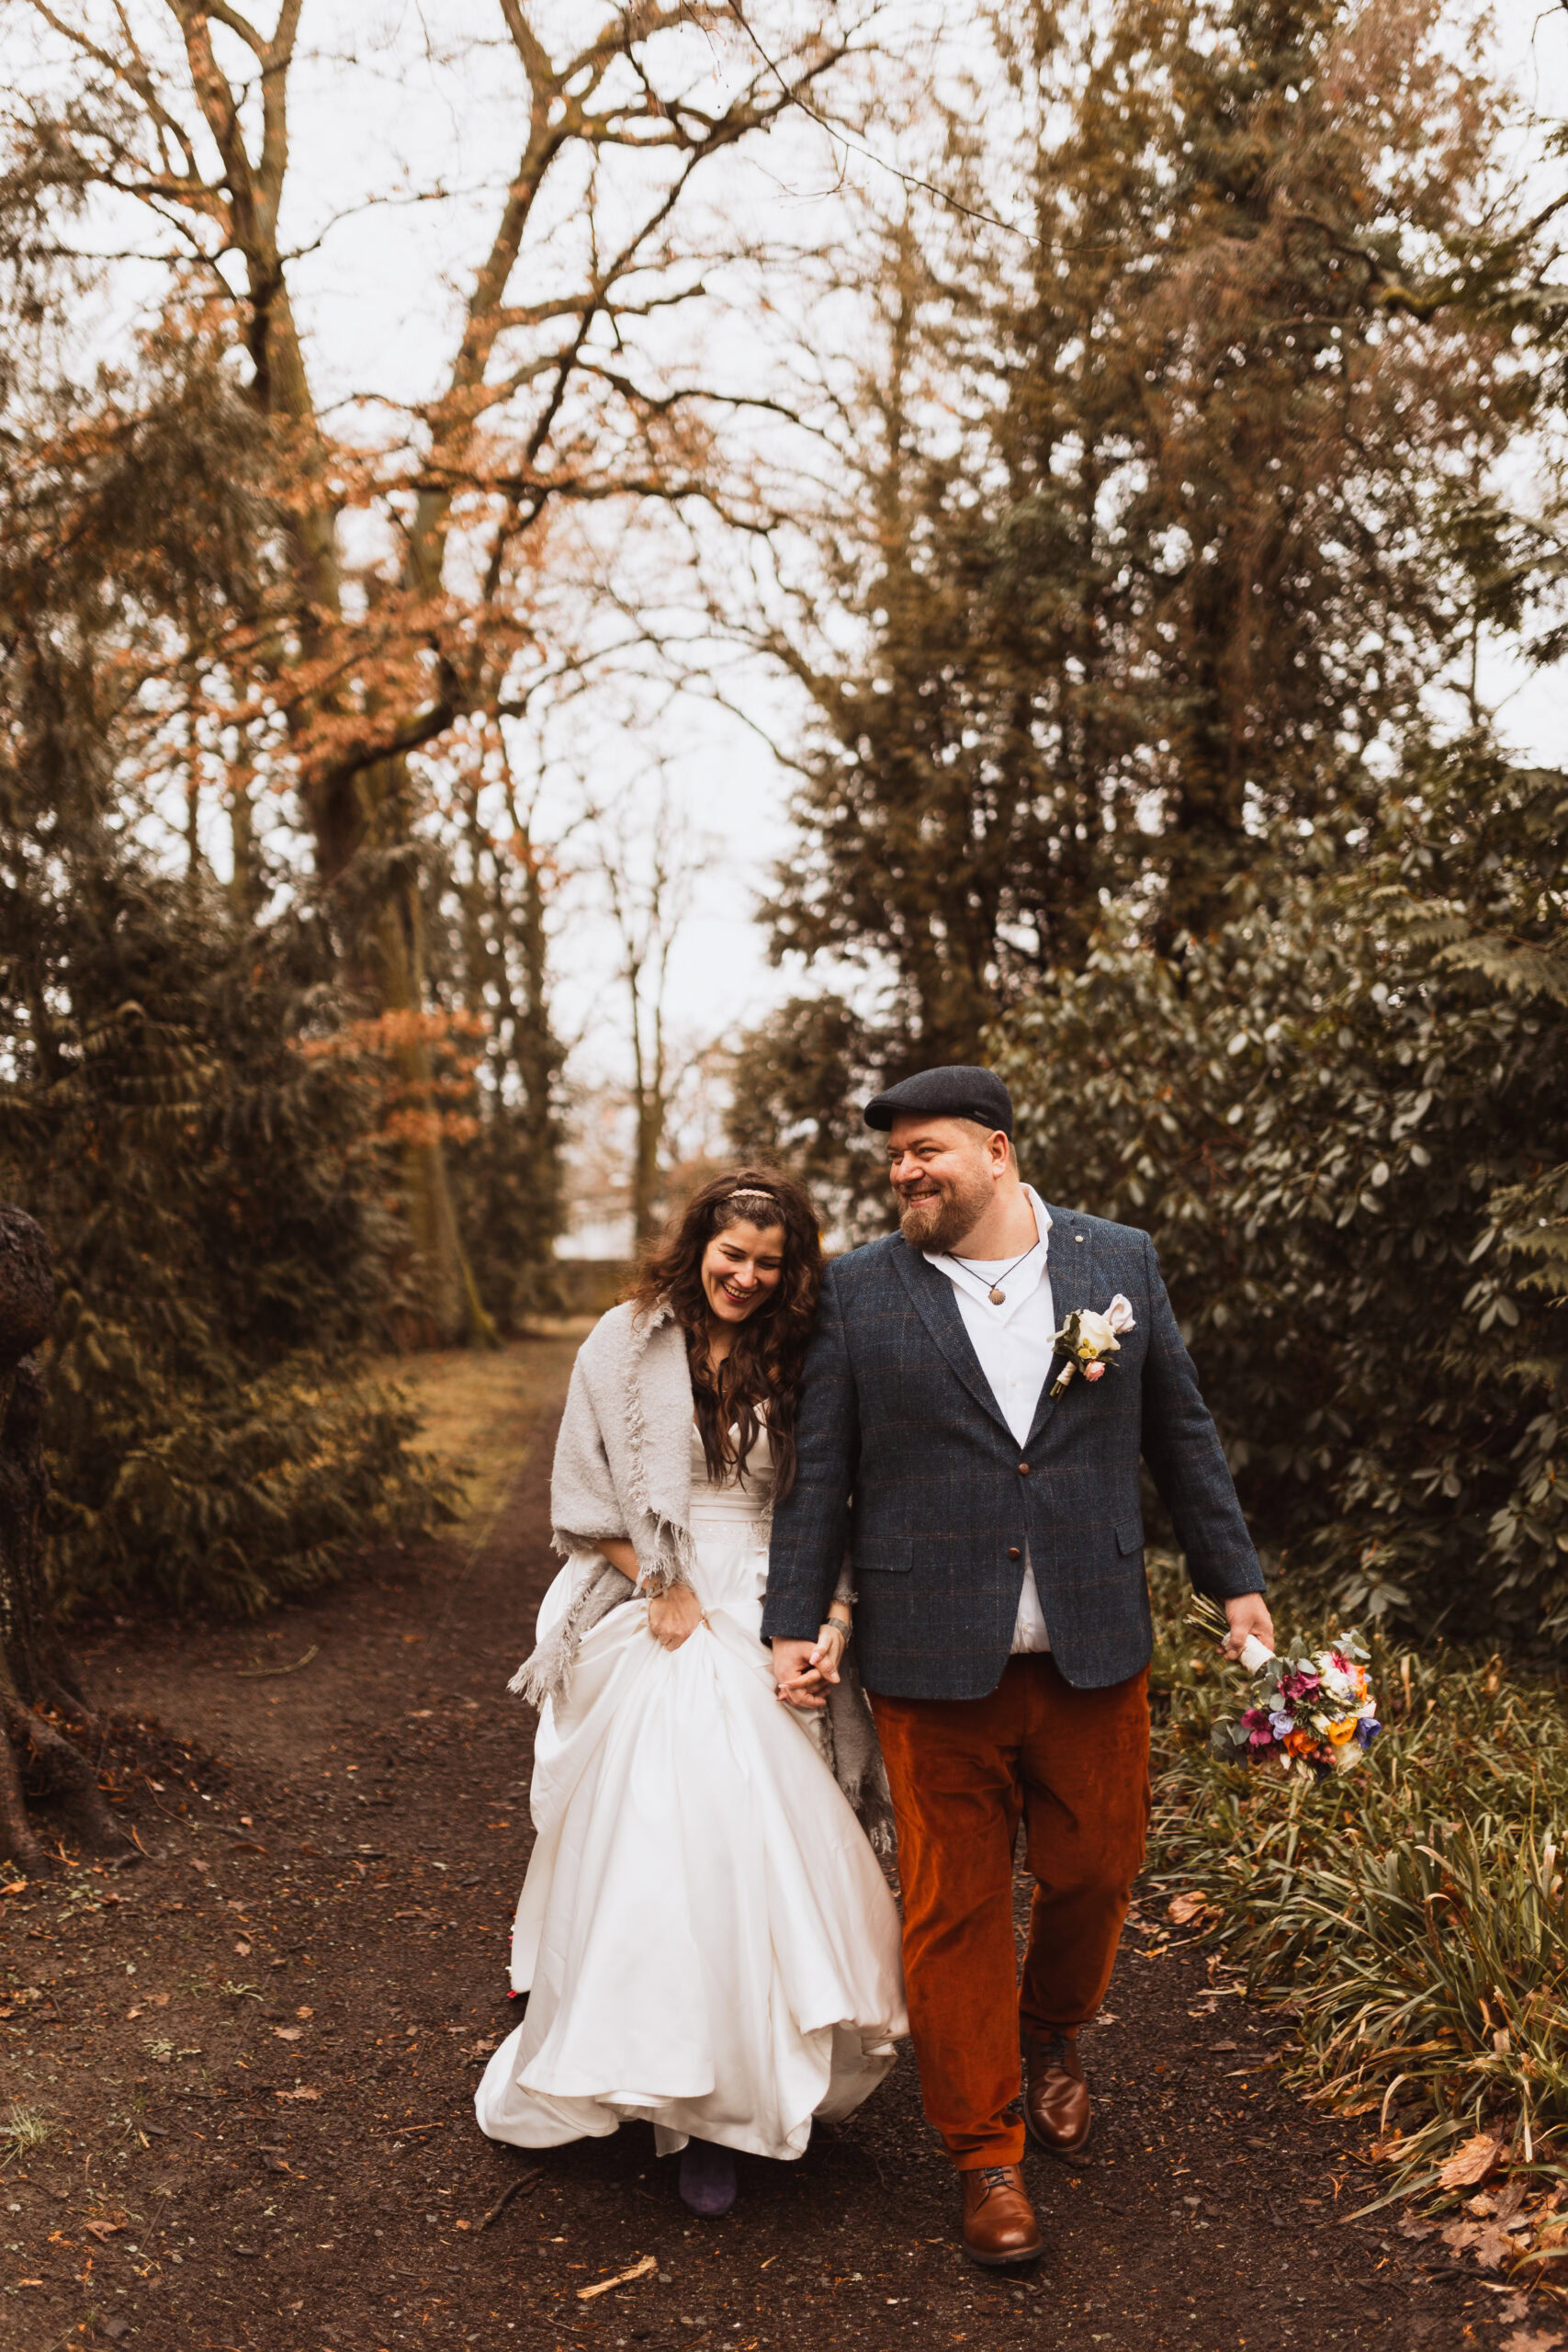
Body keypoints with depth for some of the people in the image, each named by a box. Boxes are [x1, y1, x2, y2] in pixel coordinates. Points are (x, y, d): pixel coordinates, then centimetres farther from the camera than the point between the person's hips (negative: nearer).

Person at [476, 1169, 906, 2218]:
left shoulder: (798, 1367, 6)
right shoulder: (626, 1344, 2)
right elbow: (586, 1491, 1)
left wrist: (830, 1622, -8)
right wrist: (663, 1586, -6)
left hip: (762, 1636, 1)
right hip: (647, 1625, -1)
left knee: (753, 1846, -3)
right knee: (640, 1848, -2)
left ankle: (721, 2107, 8)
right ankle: (649, 2079, 14)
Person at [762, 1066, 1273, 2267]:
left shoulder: (1119, 1262, 3)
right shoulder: (862, 1289, 0)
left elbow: (1181, 1433, 10)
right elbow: (821, 1470, 3)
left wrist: (1236, 1579, 11)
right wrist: (793, 1622, 1)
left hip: (1095, 1651, 2)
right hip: (937, 1664, -1)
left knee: (1095, 1868, 13)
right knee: (955, 1910, 5)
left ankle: (1053, 2033, 46)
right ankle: (988, 2156, 24)